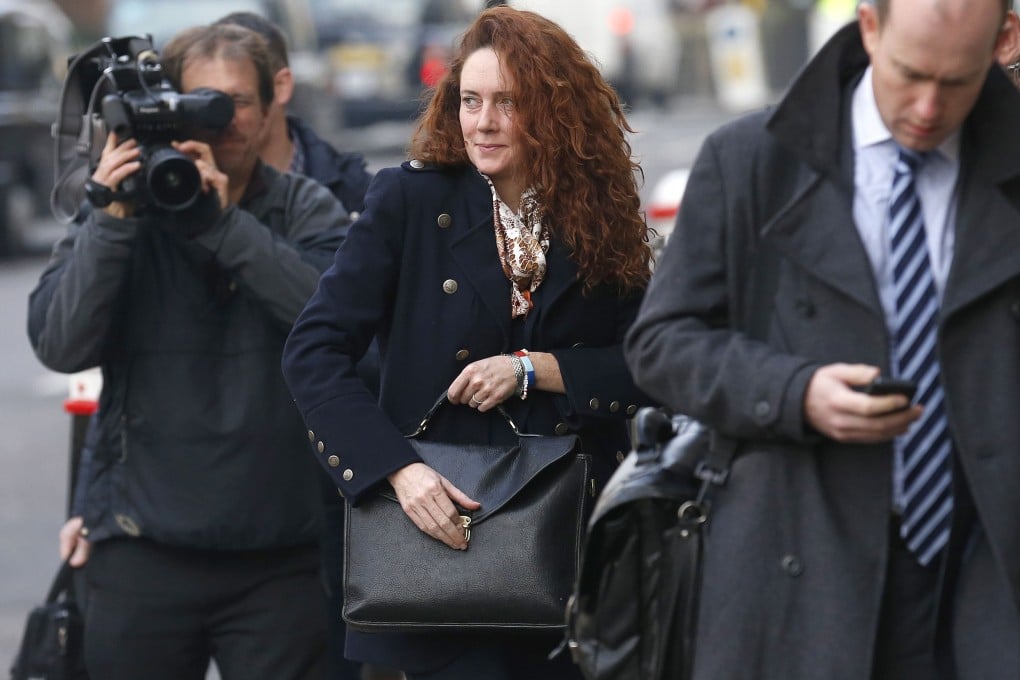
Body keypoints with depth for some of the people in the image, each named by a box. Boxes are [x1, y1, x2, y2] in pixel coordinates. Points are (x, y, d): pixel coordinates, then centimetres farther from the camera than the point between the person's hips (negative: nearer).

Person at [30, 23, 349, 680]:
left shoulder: (308, 209, 4)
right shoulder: (124, 206, 4)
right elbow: (60, 346, -7)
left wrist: (222, 222, -21)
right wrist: (111, 221, -17)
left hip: (280, 551, 0)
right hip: (143, 546, 0)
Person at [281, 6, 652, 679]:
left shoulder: (603, 219, 4)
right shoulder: (411, 200, -4)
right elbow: (314, 351, -8)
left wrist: (535, 369, -13)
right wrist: (398, 468, -19)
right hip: (442, 526, -3)